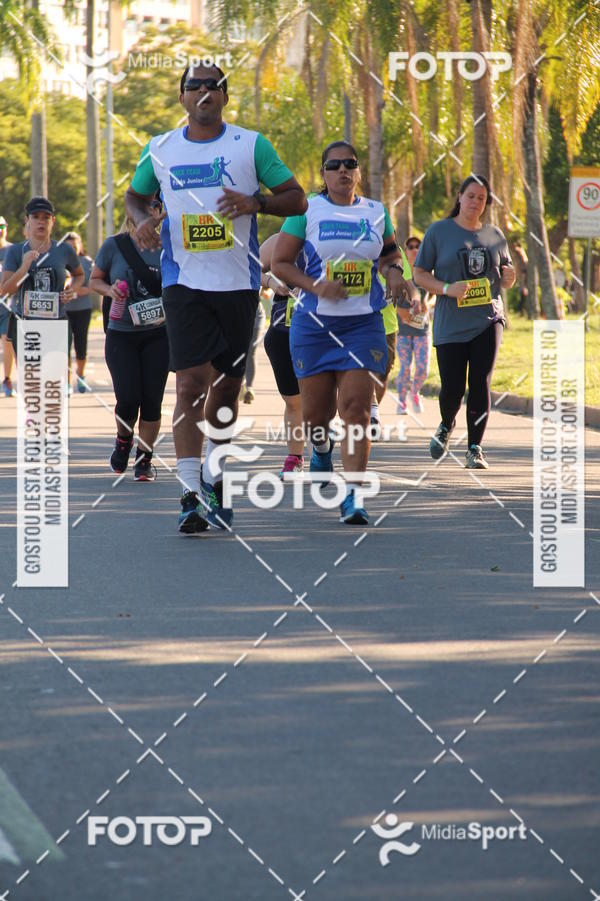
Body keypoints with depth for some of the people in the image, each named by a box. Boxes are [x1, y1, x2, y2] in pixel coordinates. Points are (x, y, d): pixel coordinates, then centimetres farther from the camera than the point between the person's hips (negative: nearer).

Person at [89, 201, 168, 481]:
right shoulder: (114, 246, -1)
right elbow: (94, 280, 10)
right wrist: (109, 290, -11)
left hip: (158, 334, 1)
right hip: (121, 334, -1)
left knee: (152, 400, -3)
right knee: (128, 398, -9)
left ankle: (144, 458, 11)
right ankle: (123, 440, 23)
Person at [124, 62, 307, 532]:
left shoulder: (251, 145, 2)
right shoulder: (160, 150, 7)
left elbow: (297, 198, 3)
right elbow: (135, 195, 23)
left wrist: (255, 202, -15)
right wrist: (142, 220, 0)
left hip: (238, 283, 1)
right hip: (185, 282, -1)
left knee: (227, 386, 9)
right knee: (191, 382, -13)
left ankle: (213, 479, 29)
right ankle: (191, 496, -15)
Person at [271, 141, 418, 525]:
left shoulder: (376, 212, 8)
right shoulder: (307, 210, 0)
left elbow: (391, 251, 26)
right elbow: (280, 263, -1)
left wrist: (393, 270, 3)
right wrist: (316, 285, -16)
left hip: (364, 324, 1)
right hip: (314, 322, -1)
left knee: (356, 407, -12)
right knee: (316, 412, 5)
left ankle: (353, 497, -14)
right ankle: (322, 448, 42)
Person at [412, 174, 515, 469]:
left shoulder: (494, 235, 12)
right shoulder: (439, 232, 2)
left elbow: (504, 279, 21)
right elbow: (419, 274, 1)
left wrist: (509, 277, -4)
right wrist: (448, 289, -15)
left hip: (487, 320, 2)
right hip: (451, 324, -2)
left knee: (480, 385, -8)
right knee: (452, 388, -5)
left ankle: (475, 449, -1)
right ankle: (446, 425, 29)